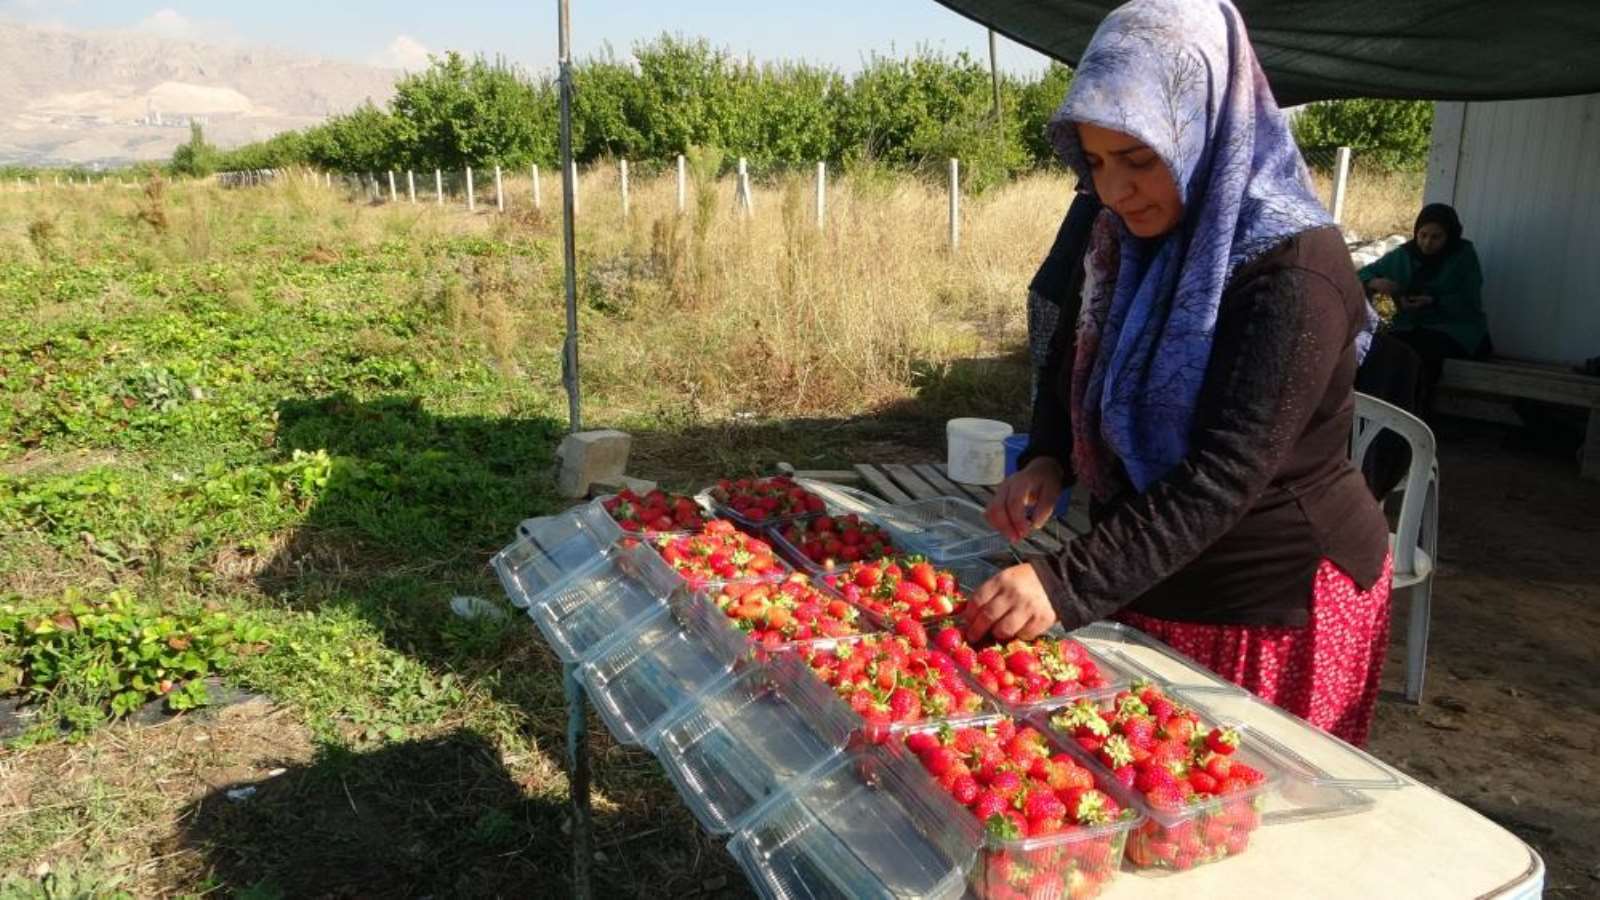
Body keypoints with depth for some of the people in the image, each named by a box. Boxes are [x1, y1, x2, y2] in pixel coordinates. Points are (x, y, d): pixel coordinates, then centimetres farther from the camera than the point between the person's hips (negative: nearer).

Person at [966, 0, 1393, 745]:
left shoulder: (1293, 274, -24)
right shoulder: (1133, 243, 0)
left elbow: (1223, 476, -30)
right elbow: (1077, 362, 11)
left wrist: (1070, 582, -36)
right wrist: (1046, 460, -9)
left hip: (1278, 604, -7)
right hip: (1153, 588, 7)